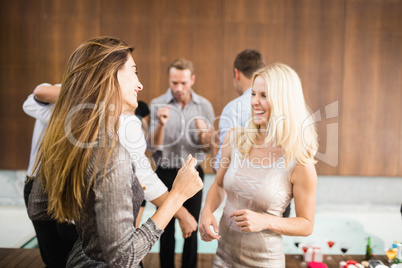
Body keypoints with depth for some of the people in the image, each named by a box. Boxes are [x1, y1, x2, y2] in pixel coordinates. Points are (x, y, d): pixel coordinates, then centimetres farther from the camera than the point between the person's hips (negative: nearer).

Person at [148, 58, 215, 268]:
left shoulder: (204, 106, -2)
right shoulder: (157, 105, -6)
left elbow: (208, 148, 1)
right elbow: (154, 146, -10)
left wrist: (205, 136, -21)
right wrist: (161, 124, -28)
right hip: (166, 174, -1)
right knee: (166, 228, 10)